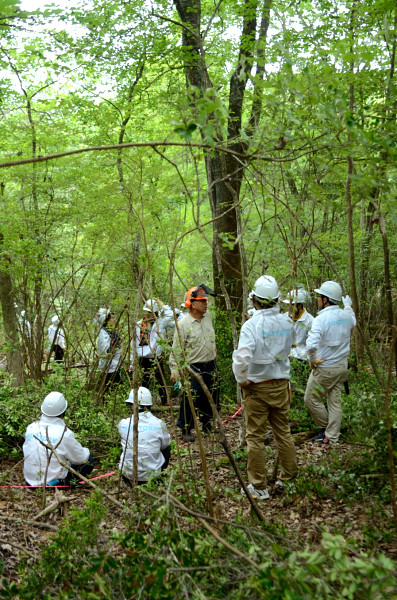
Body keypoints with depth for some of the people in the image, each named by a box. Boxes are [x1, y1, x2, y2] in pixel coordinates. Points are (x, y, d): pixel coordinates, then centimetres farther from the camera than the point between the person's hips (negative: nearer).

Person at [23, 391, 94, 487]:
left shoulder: (30, 428, -5)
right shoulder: (65, 433, -21)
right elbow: (80, 458, -7)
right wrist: (86, 451, 17)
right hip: (53, 483, -5)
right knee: (89, 460, 8)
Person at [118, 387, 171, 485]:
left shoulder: (123, 424, -10)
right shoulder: (159, 424, -12)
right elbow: (165, 445, 4)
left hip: (128, 473, 1)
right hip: (151, 474, -1)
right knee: (167, 448, 24)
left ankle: (130, 480, 20)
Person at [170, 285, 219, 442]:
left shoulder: (208, 317, 4)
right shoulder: (183, 324, -16)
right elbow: (176, 350, -14)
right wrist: (175, 370, -15)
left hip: (211, 366, 7)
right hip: (193, 368, -7)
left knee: (212, 397, 17)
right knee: (190, 400, -2)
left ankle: (207, 424, 35)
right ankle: (186, 430, 14)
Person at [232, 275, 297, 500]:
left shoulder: (252, 324, -18)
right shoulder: (286, 321, -2)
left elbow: (242, 357, -30)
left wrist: (241, 380, -14)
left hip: (257, 387, -5)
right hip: (281, 384, 5)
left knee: (255, 437, 5)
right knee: (284, 432, 16)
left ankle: (259, 487, 13)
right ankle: (289, 480, 26)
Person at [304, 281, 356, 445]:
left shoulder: (321, 319, -23)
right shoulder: (346, 315, -1)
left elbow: (311, 345, -35)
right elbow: (353, 322, 27)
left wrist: (312, 360, -16)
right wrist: (348, 306, 43)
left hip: (324, 368, -7)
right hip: (342, 366, 7)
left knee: (311, 399, 12)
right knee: (335, 401, 13)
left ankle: (325, 428, 24)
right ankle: (332, 436, 19)